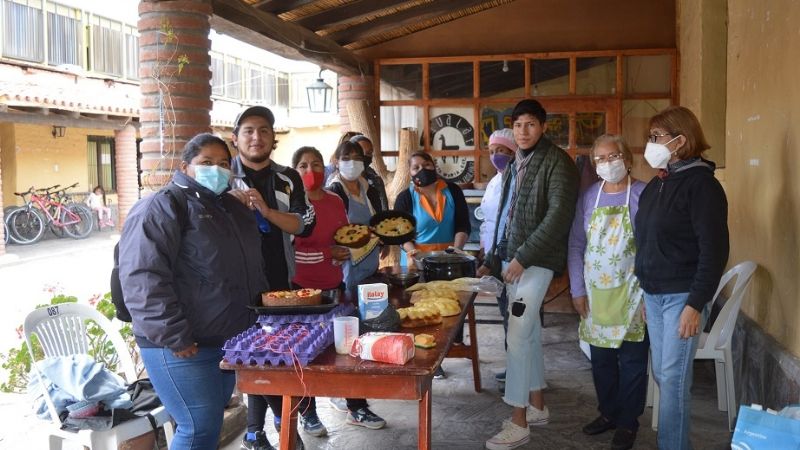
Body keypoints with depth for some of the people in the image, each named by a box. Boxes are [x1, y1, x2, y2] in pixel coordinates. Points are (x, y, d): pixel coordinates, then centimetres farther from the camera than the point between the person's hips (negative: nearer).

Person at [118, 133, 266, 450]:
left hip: (230, 339, 8)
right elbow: (143, 280, -21)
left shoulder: (232, 207, 16)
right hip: (182, 347, -8)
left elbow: (250, 267, 28)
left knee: (211, 420, 17)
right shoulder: (161, 208, -11)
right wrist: (175, 338, -24)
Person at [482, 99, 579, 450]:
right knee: (529, 332, 15)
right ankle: (537, 406, 27)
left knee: (517, 337, -10)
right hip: (512, 257, 8)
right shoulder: (516, 164, 16)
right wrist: (493, 259, 16)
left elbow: (559, 214, -19)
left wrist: (523, 257, -20)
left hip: (535, 260, -8)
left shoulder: (557, 162, -10)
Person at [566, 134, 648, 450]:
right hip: (595, 292, 4)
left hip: (630, 293, -4)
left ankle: (628, 422, 22)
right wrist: (577, 290, 1)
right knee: (601, 359, 15)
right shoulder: (588, 197, 4)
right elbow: (576, 246, 6)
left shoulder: (644, 195, -8)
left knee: (631, 361, 7)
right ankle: (608, 413, 32)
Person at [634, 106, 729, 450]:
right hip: (653, 293, 8)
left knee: (674, 378, -3)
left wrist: (696, 304, -19)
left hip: (682, 296, -8)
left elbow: (714, 250, -16)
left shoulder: (701, 184, -12)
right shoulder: (655, 185, 11)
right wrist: (644, 292, 16)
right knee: (661, 374, 12)